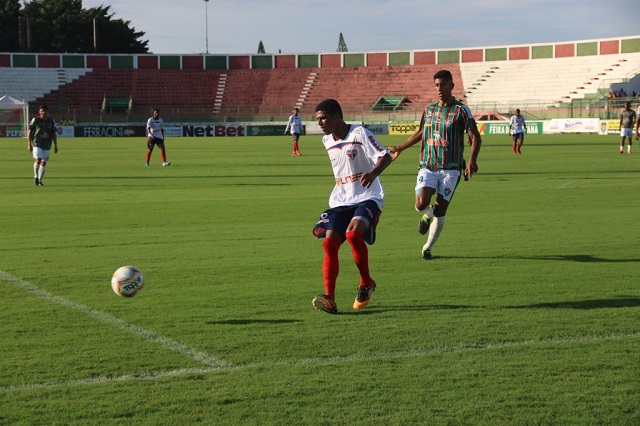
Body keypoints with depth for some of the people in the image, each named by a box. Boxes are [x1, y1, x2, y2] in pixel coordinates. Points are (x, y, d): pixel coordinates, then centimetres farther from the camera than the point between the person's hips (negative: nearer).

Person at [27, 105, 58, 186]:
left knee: (43, 163, 3)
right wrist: (29, 144, -4)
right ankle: (35, 176, 3)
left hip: (47, 145, 3)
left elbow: (54, 134, 11)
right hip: (37, 144, -3)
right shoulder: (35, 120, -1)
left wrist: (55, 146, 7)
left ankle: (40, 180, 13)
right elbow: (30, 132, 1)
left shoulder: (51, 121, 7)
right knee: (38, 160, -19)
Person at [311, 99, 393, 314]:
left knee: (353, 232, -31)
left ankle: (366, 283, -10)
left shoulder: (359, 133, -10)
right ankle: (329, 297, -17)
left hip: (367, 198, -7)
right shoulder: (327, 141, 13)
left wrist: (373, 173, -34)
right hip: (340, 201, 7)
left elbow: (385, 156, -16)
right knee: (329, 242, -14)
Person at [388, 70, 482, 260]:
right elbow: (420, 133, 27)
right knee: (421, 204, -18)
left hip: (451, 169, -3)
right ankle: (427, 215, 20)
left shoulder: (461, 110, -3)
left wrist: (472, 160, -21)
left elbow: (475, 137, -5)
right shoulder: (429, 109, 11)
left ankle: (428, 248, 18)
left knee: (440, 212, -1)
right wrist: (399, 148, 31)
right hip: (428, 167, 3)